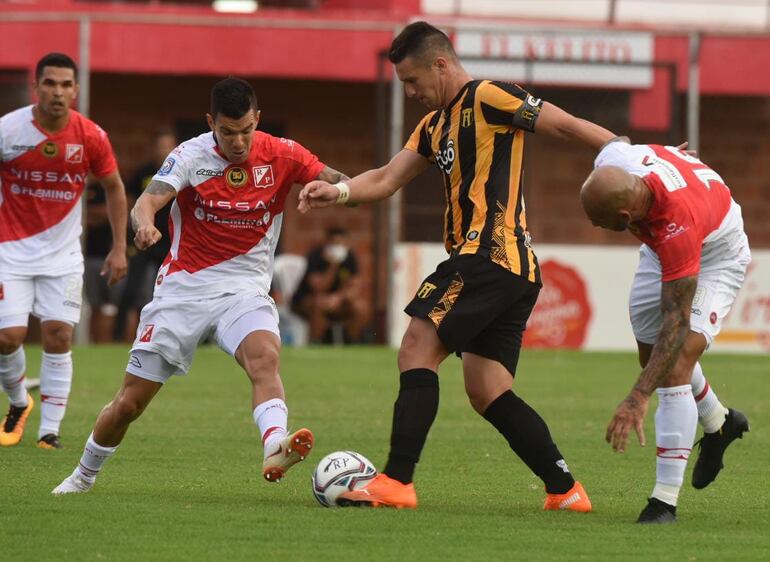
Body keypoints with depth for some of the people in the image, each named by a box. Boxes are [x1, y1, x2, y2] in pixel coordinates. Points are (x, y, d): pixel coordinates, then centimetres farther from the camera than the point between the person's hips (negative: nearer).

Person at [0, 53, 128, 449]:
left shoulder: (91, 136, -7)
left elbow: (114, 188, 8)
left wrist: (119, 248, 4)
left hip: (63, 252, 1)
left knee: (58, 336, -7)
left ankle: (50, 430, 0)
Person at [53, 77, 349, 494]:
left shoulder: (280, 156, -5)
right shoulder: (191, 155, -10)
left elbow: (340, 183, -6)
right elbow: (149, 199, -25)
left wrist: (336, 189, -32)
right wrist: (144, 222, -49)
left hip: (244, 291, 0)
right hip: (184, 287, 0)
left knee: (265, 355, -34)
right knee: (130, 402, 4)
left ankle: (275, 448, -55)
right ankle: (84, 475, 28)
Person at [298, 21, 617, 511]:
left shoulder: (487, 98, -5)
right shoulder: (436, 125, 23)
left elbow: (567, 126, -7)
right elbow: (387, 180, 18)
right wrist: (339, 191, -1)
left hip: (491, 254, -10)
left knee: (417, 351, -13)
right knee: (488, 393, 8)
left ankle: (396, 482, -17)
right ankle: (566, 490, 8)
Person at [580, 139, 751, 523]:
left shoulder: (678, 226, -47)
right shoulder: (612, 160, -32)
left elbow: (677, 322, -45)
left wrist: (639, 397, -48)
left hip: (717, 254, -8)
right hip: (661, 248, 8)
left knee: (676, 363, -21)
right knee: (652, 355, 17)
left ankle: (665, 500, -20)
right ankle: (718, 423, 46)